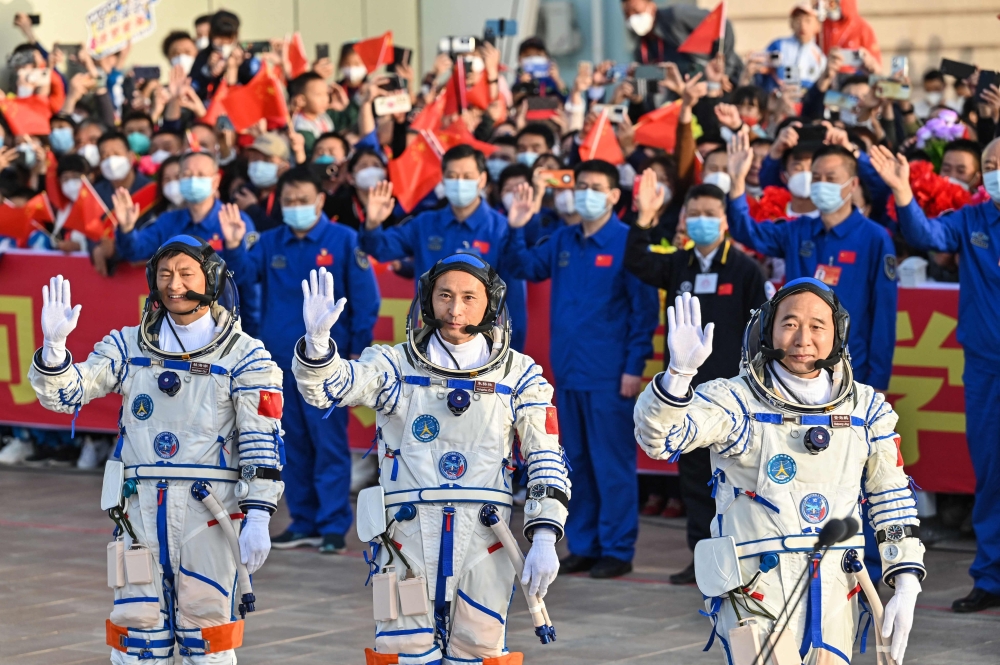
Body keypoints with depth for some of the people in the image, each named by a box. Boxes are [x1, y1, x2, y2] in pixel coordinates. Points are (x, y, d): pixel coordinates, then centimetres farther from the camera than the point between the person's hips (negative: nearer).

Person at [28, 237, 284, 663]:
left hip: (209, 511, -3)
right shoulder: (129, 347, 10)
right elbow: (65, 394, 3)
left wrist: (258, 517, -13)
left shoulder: (244, 356, 0)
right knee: (137, 625, 4)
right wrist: (53, 344, -16)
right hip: (141, 508, 3)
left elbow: (263, 443, -5)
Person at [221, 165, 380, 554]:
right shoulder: (270, 243, 9)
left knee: (329, 444, -4)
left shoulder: (344, 241, -3)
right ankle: (304, 523, 18)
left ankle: (333, 526, 0)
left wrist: (357, 350, -8)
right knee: (293, 445, 10)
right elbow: (245, 275, -3)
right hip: (280, 358, 5)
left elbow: (365, 299, -4)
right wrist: (233, 247, -21)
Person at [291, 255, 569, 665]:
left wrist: (544, 539, -6)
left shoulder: (519, 375, 8)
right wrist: (316, 340, -28)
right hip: (407, 537, 0)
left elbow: (546, 462, 5)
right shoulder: (396, 365, 7)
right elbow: (325, 387, -6)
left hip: (484, 539, 0)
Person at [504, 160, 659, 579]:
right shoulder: (564, 241, 10)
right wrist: (516, 231, 0)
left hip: (609, 376, -6)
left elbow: (645, 309, -8)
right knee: (576, 462, 11)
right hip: (568, 371, 6)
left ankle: (617, 550, 4)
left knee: (612, 463, -2)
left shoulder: (627, 242, -7)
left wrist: (635, 366, -13)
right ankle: (583, 546, 19)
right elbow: (526, 268, 17)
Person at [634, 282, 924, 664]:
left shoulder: (866, 409, 6)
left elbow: (892, 498, 12)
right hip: (756, 597, -4)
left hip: (834, 600, 4)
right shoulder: (735, 401, -7)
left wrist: (906, 586, 6)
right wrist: (679, 372, -37)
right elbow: (657, 436, -19)